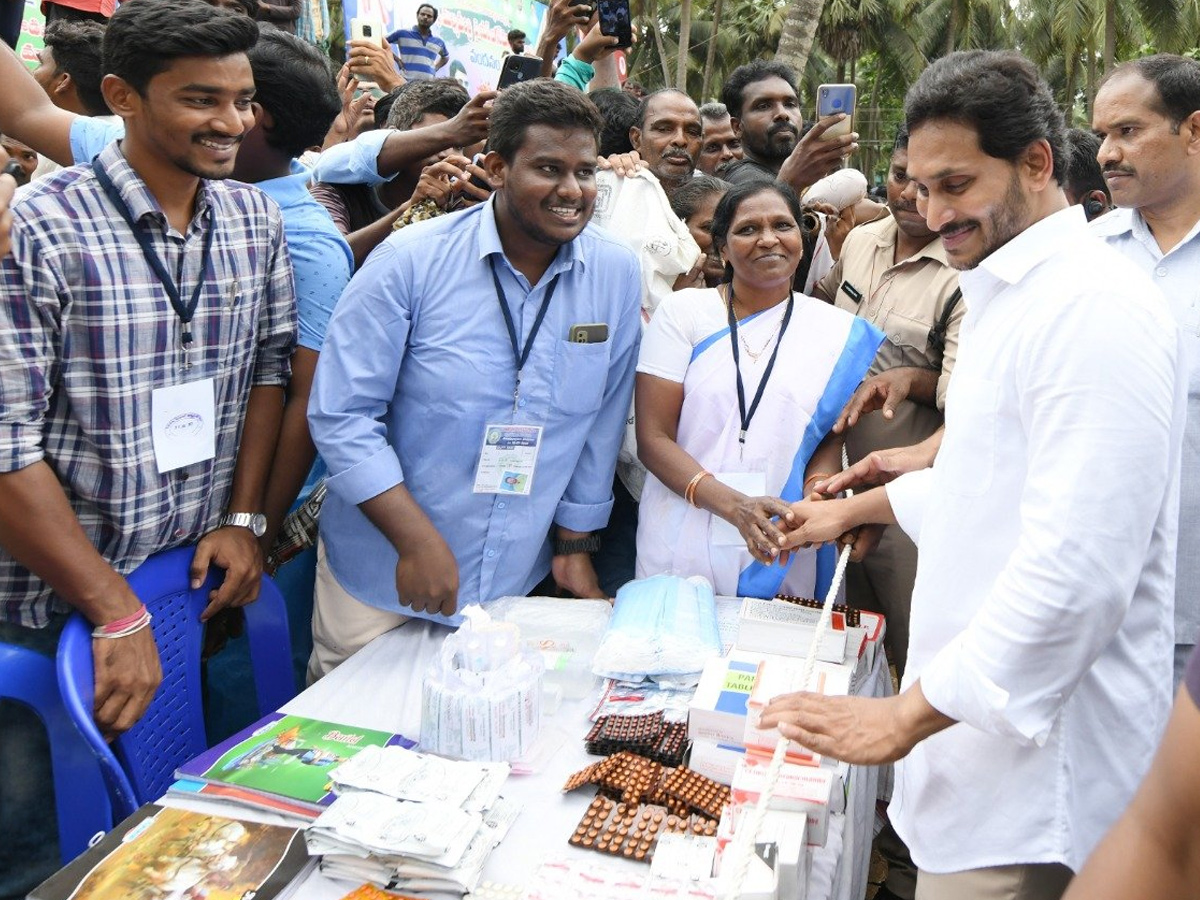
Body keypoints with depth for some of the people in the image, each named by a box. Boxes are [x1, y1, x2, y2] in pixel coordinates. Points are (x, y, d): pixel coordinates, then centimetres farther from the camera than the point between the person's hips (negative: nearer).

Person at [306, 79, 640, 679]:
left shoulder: (616, 274, -5)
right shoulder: (411, 260, -14)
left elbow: (602, 424, 3)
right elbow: (340, 415, -14)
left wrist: (573, 544, 7)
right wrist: (418, 541, -19)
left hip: (512, 583, 2)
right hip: (380, 576, -2)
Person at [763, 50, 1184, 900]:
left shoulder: (1095, 307, -20)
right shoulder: (1007, 294, 14)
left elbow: (1077, 571, -27)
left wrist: (904, 719, -23)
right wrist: (856, 508, 30)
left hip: (1035, 768, -9)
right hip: (984, 722, 9)